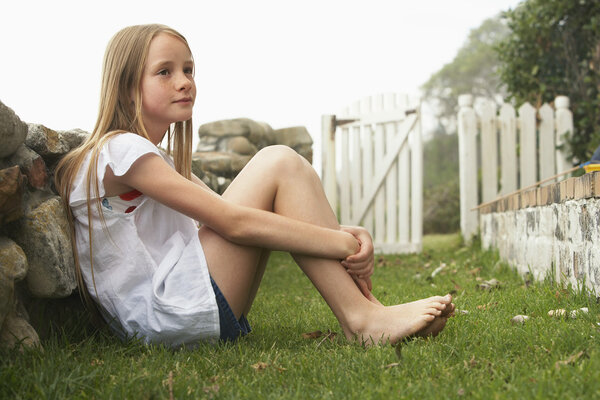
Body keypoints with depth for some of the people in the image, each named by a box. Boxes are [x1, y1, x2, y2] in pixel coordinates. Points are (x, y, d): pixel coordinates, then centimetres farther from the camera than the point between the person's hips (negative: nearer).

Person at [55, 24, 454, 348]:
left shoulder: (160, 161, 21)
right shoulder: (120, 150, -10)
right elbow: (233, 223, -19)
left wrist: (344, 235, -7)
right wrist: (346, 245, -18)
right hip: (160, 318, -9)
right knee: (278, 164, -12)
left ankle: (362, 312, -6)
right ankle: (363, 318, -14)